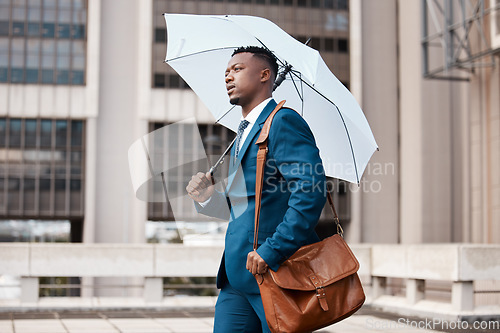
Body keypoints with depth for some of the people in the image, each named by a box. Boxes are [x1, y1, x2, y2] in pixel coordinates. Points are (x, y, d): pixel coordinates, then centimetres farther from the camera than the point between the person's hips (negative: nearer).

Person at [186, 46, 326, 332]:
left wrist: (272, 250, -23)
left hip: (276, 272, -8)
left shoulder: (283, 121, -8)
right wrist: (209, 197, 7)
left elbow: (311, 190, -20)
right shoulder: (245, 134, 22)